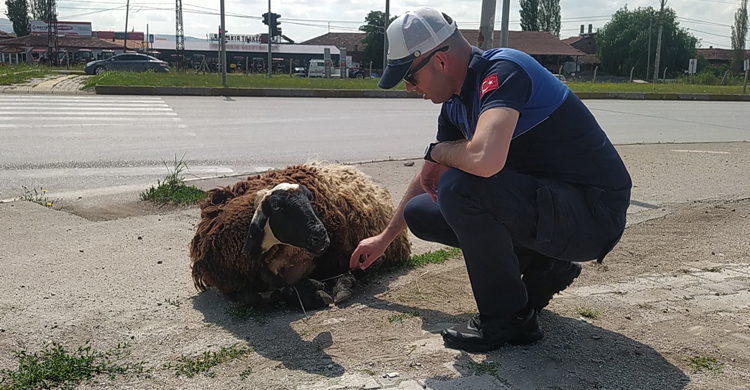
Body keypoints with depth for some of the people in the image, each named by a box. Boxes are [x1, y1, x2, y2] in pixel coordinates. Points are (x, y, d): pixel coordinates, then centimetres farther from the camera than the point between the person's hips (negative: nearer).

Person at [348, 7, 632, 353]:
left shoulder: (503, 71, -22)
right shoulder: (456, 104, 6)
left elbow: (485, 159, -41)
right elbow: (428, 178, 19)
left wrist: (439, 151, -17)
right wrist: (384, 238, 29)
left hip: (595, 213, -9)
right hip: (544, 201, 9)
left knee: (458, 186, -29)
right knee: (420, 212, 6)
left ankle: (508, 318, -10)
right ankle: (542, 268, 13)